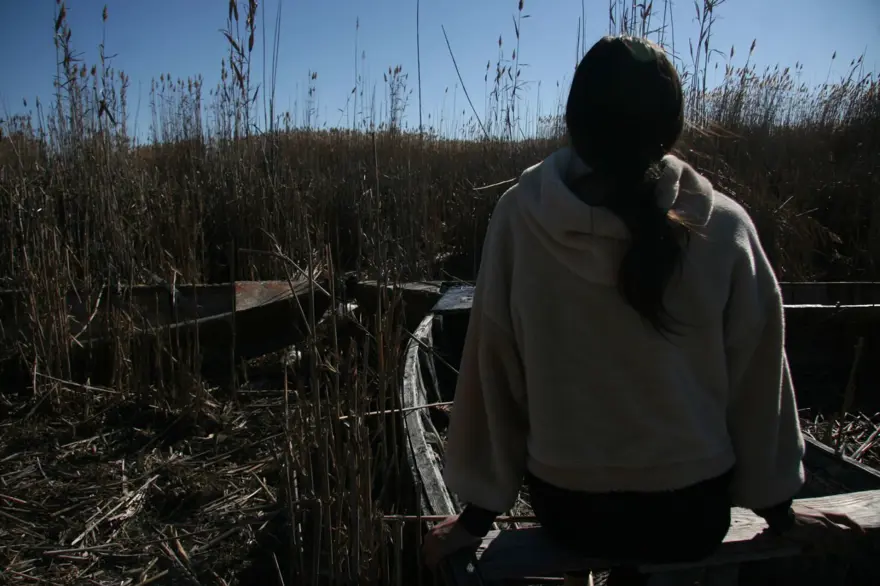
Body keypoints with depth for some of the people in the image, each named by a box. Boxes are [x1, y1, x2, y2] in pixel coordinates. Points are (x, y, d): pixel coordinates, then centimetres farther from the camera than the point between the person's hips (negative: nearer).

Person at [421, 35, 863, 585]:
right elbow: (757, 379, -6)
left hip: (569, 511, 0)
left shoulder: (520, 216, -15)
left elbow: (492, 369, -11)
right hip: (691, 515, 0)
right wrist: (777, 506, 10)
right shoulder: (725, 226, -14)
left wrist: (479, 512, 0)